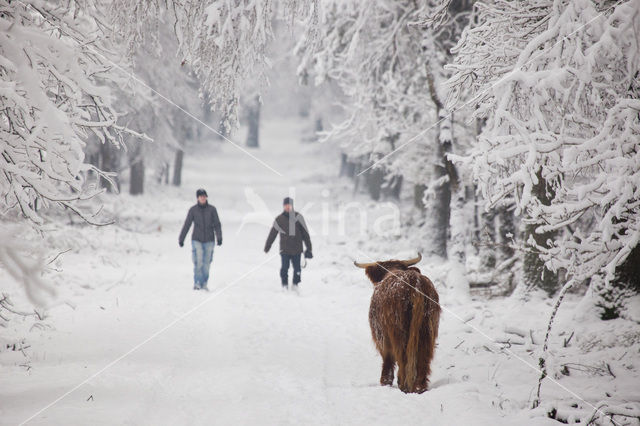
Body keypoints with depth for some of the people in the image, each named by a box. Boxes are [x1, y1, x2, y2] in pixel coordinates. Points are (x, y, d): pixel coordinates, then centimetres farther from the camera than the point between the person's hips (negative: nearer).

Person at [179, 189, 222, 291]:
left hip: (209, 240, 1)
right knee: (198, 262, -14)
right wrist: (181, 239, 2)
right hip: (197, 240, -1)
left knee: (206, 263, 4)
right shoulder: (193, 210, -3)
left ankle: (204, 283, 17)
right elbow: (186, 225, 1)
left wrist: (219, 238, -17)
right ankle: (197, 283, -6)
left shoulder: (212, 209, -2)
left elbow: (217, 225, -5)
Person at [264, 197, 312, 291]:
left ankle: (295, 284, 20)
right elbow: (272, 234, 11)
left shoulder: (298, 217, 1)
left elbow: (305, 233, 4)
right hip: (284, 249, 0)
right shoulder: (279, 219, 3)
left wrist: (309, 248, 1)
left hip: (297, 249, 0)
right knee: (284, 268, -8)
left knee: (297, 268, 1)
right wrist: (267, 247, 14)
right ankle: (285, 285, 8)